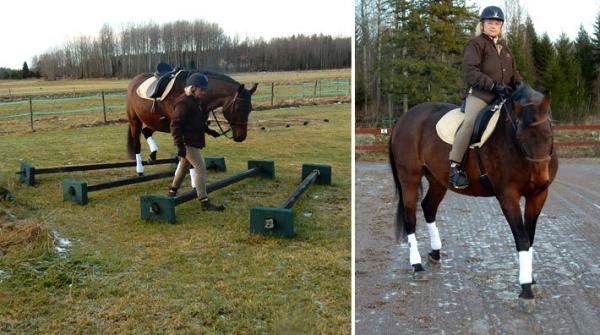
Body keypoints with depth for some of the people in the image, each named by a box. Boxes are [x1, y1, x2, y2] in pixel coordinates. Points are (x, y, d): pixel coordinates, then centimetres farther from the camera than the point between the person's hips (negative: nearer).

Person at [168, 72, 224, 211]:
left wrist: (209, 131, 16)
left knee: (184, 166, 22)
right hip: (187, 142, -10)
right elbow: (175, 125, -23)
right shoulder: (184, 103, -20)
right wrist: (180, 145, -27)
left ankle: (172, 192, 38)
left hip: (193, 140, 10)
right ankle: (204, 202, -6)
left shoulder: (196, 101, 10)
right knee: (200, 168, -10)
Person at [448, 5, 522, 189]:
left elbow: (513, 72, 25)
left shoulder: (504, 47, 23)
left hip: (502, 95, 7)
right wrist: (494, 85, -21)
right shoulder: (476, 44, 1)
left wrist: (519, 84, 1)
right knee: (470, 122, -31)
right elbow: (470, 72, -11)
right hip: (479, 93, -7)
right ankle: (454, 167, -29)